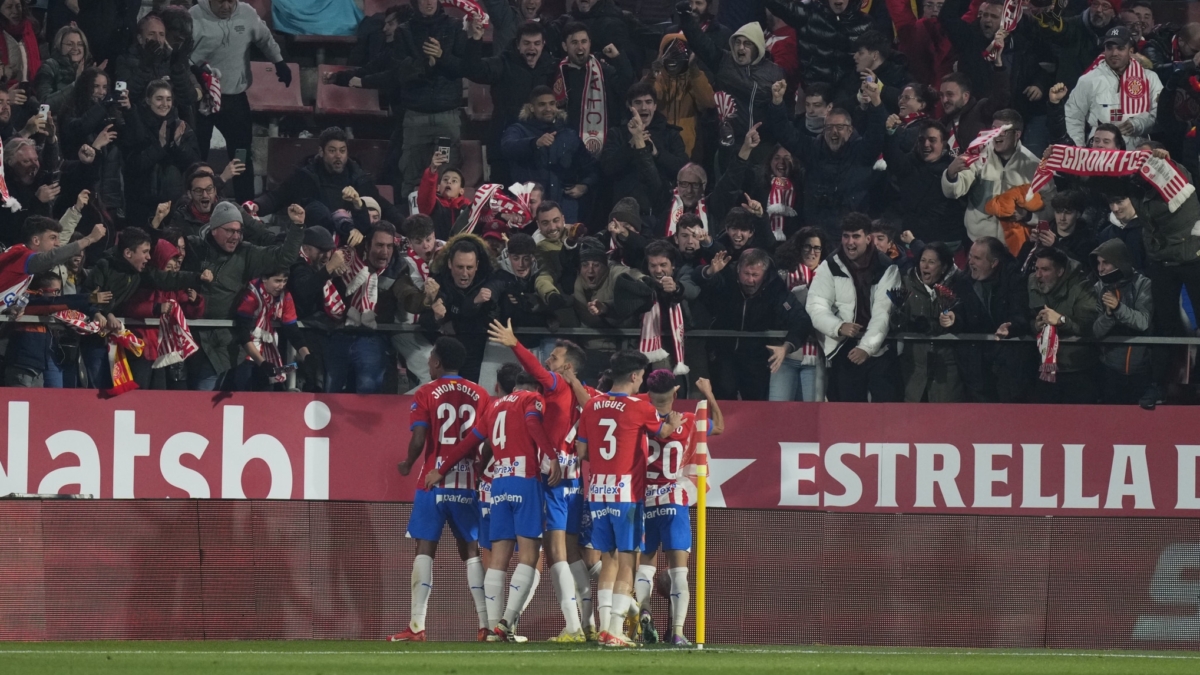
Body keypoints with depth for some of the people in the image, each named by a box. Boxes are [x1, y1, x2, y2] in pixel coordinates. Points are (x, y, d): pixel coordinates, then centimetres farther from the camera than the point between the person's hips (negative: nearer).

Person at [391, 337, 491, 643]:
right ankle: (487, 624, -1)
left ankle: (417, 626, -7)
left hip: (433, 481, -3)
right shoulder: (480, 395, 7)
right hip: (469, 484, 3)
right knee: (472, 551, 7)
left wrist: (407, 465, 8)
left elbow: (418, 439, -10)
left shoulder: (426, 394, -3)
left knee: (425, 549, -1)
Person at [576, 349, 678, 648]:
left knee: (607, 562, 14)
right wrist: (674, 422, 33)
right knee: (626, 564, -2)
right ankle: (615, 630, -8)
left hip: (598, 492, 5)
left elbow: (581, 451, 8)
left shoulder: (592, 406, 5)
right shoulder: (639, 407, -8)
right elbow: (663, 431, 11)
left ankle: (605, 627, 12)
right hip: (626, 493, -5)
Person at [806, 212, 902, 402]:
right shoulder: (830, 268, 2)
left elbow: (884, 313, -9)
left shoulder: (886, 269, -1)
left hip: (880, 351, -1)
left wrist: (866, 347, -20)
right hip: (844, 351, 1)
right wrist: (839, 327, -22)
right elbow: (816, 308, -3)